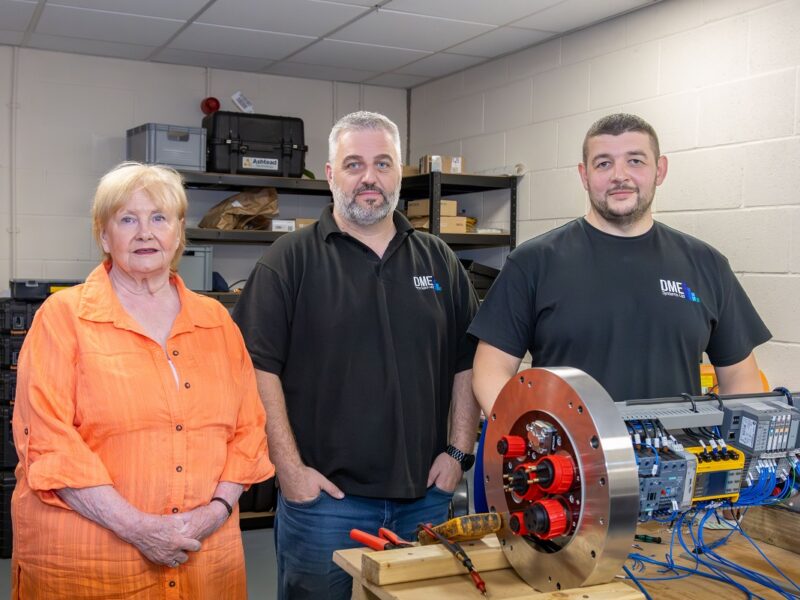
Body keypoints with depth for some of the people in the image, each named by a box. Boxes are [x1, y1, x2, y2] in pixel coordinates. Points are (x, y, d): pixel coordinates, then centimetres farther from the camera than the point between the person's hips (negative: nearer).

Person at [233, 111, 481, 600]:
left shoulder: (439, 261, 9)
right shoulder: (291, 260, -4)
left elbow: (468, 361, 11)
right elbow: (258, 367, -9)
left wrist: (459, 451, 3)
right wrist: (290, 468, -13)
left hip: (426, 494, 4)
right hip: (323, 495, -3)